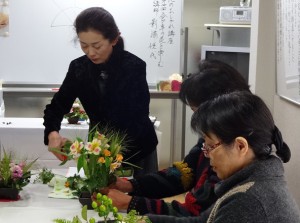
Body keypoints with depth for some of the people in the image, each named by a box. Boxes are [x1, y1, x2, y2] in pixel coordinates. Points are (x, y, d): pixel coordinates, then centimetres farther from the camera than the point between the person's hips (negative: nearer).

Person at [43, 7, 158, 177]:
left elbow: (137, 119, -25)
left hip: (137, 149, -3)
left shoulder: (134, 67, -20)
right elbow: (56, 107, -4)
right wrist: (53, 134, -27)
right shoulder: (78, 68, -8)